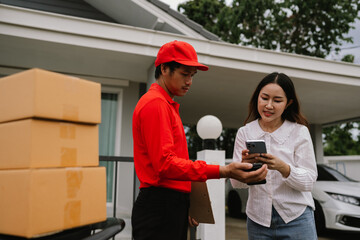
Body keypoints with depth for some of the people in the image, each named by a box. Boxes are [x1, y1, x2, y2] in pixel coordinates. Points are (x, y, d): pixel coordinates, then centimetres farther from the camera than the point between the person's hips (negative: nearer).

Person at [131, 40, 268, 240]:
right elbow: (165, 163, -21)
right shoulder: (155, 104, -12)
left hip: (172, 207, 9)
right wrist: (222, 171, -27)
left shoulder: (167, 105, 19)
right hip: (159, 208, -9)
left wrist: (185, 207, 14)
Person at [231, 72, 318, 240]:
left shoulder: (299, 132, -4)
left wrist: (283, 167, -26)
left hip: (296, 220, -1)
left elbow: (309, 181, -7)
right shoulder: (244, 133, 1)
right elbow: (236, 183, -3)